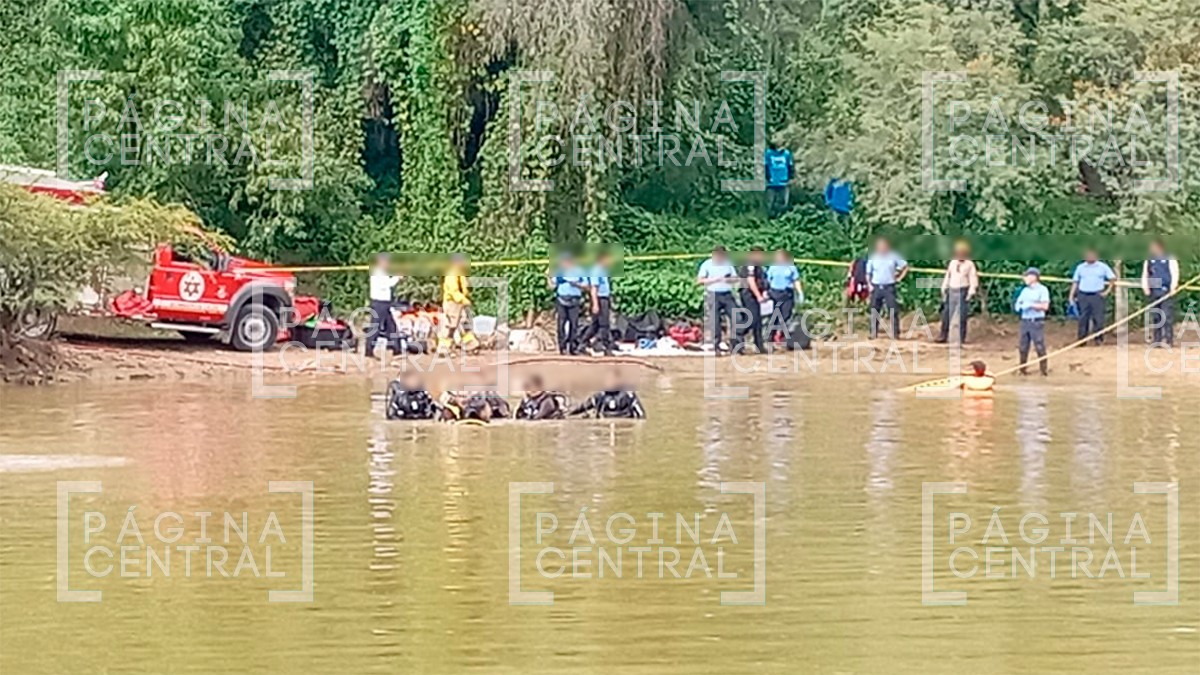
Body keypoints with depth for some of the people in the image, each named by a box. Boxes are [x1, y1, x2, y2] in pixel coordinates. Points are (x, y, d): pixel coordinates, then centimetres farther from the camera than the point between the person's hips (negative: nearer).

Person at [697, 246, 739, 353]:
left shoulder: (728, 264, 11)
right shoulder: (707, 264, 0)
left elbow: (735, 278, 14)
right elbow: (699, 280, -4)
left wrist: (728, 279, -9)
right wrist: (714, 280, -16)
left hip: (728, 295, 3)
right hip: (714, 295, -3)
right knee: (715, 321, -4)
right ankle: (716, 346, 2)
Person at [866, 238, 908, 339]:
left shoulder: (893, 257, 1)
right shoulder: (872, 258, 6)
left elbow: (906, 266, 9)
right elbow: (868, 273, 10)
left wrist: (899, 278, 1)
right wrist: (869, 285, -3)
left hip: (889, 288, -2)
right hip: (876, 288, 2)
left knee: (893, 311, -7)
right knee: (874, 311, 3)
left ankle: (895, 333, -5)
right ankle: (873, 333, 9)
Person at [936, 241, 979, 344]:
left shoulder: (969, 265, -3)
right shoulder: (952, 263, 10)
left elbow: (973, 279, -4)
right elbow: (947, 277, 15)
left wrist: (971, 293, -12)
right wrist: (944, 290, 12)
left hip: (963, 292, -4)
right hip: (952, 291, 4)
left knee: (962, 316, -2)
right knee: (946, 314, 5)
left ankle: (961, 339, 4)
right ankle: (943, 336, 13)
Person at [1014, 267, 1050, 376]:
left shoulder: (1042, 290, -4)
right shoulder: (1025, 290, 15)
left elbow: (1045, 306, -12)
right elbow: (1018, 303, 21)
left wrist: (1030, 305, -16)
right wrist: (1018, 306, -2)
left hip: (1037, 321, -6)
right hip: (1025, 321, 6)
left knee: (1040, 346, -7)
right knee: (1023, 346, 7)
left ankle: (1044, 369, -2)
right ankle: (1022, 368, 14)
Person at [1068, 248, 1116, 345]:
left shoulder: (1103, 267, 5)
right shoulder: (1080, 267, 11)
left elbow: (1112, 278, 8)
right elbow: (1075, 282, 12)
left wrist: (1108, 291, -2)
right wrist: (1071, 296, 5)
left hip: (1097, 295, -2)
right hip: (1083, 296, 2)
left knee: (1098, 318, -6)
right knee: (1083, 318, 1)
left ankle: (1099, 339, 0)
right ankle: (1082, 339, 7)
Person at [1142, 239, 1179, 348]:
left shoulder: (1170, 260, 1)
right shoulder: (1149, 261, 16)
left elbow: (1175, 274, -7)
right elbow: (1145, 275, 14)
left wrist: (1173, 288, -19)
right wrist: (1145, 287, -2)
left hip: (1166, 292, -5)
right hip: (1154, 293, 5)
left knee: (1167, 317, -12)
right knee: (1155, 317, 6)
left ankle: (1168, 340, -14)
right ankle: (1157, 339, 11)